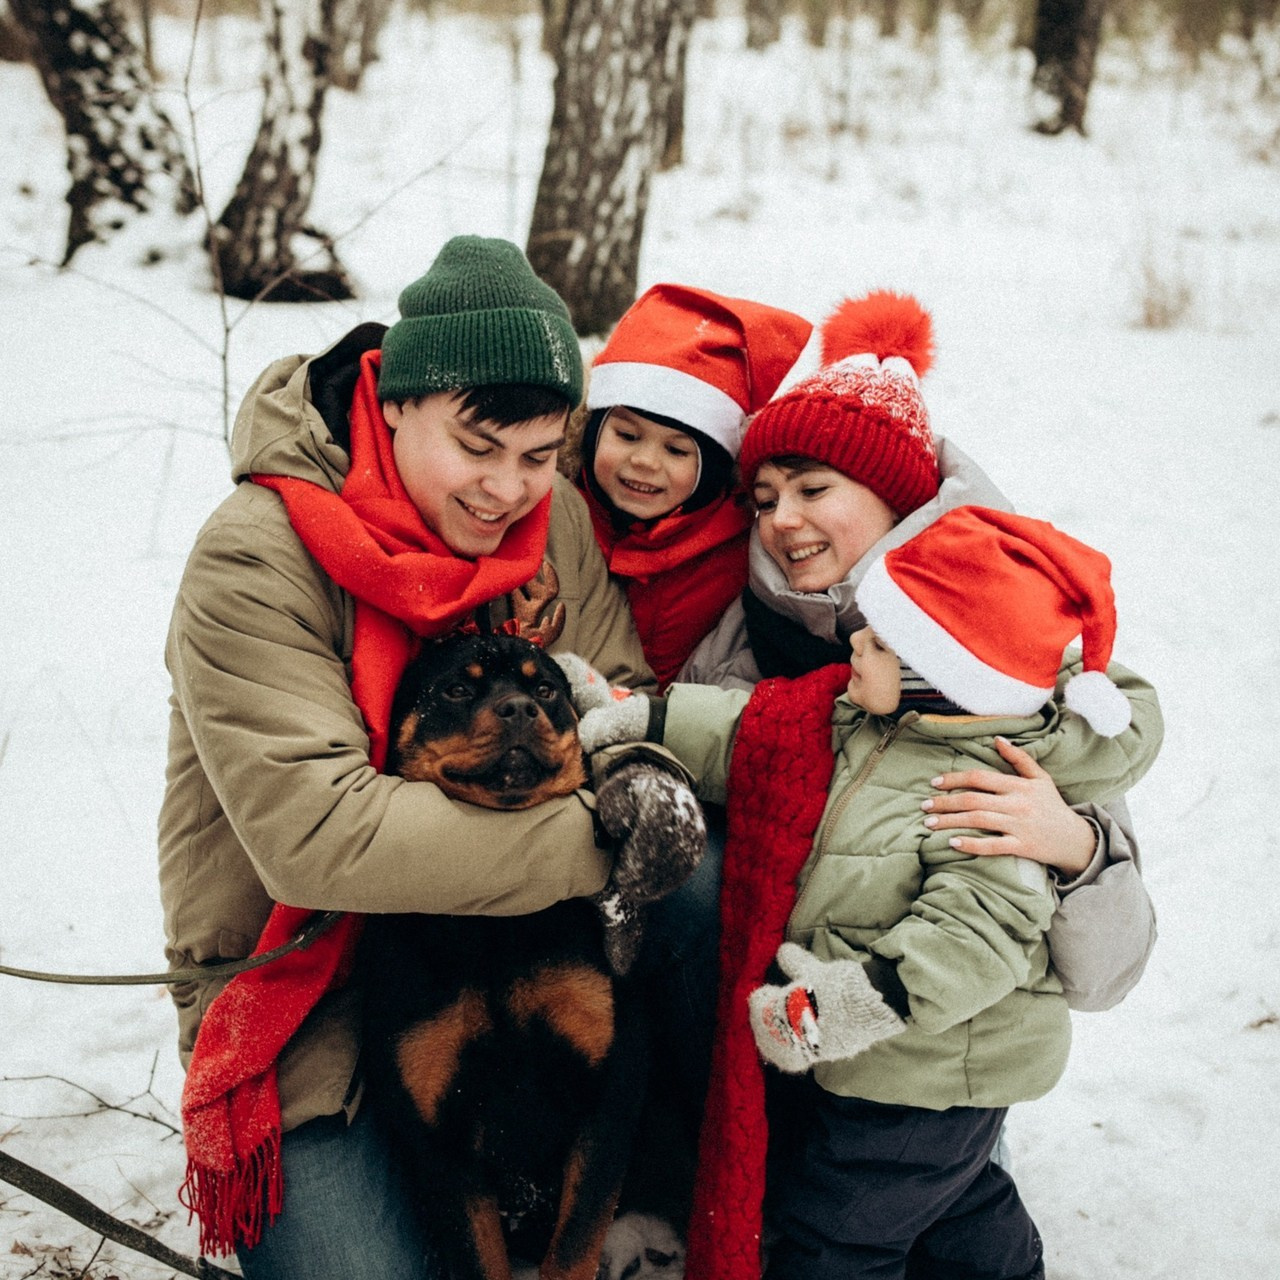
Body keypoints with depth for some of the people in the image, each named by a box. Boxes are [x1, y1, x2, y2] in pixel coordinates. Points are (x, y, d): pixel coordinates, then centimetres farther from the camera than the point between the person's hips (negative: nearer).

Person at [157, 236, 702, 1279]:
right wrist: (594, 838, -31)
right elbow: (315, 834, -29)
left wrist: (642, 771, -25)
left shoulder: (550, 514, -4)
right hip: (306, 983, -5)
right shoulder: (254, 559, -22)